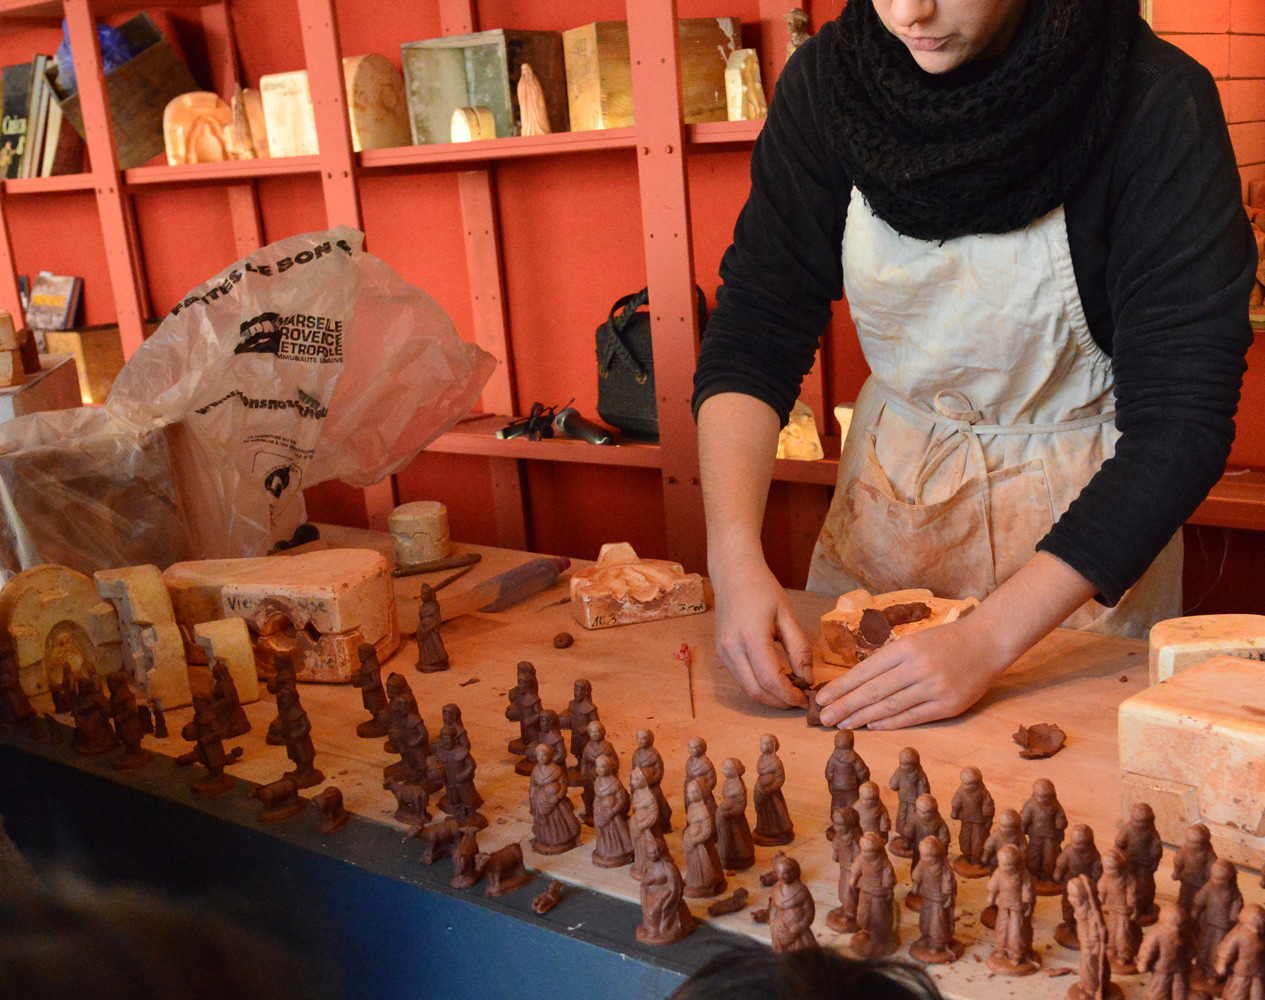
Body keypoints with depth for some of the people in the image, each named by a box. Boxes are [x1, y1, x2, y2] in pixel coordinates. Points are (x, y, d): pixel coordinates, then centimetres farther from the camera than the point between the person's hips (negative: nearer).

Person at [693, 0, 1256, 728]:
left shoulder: (1157, 106, -24)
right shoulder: (827, 82, -14)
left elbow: (1182, 421, -26)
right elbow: (752, 336, -13)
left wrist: (987, 640, -35)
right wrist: (735, 558, -29)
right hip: (892, 478, 3)